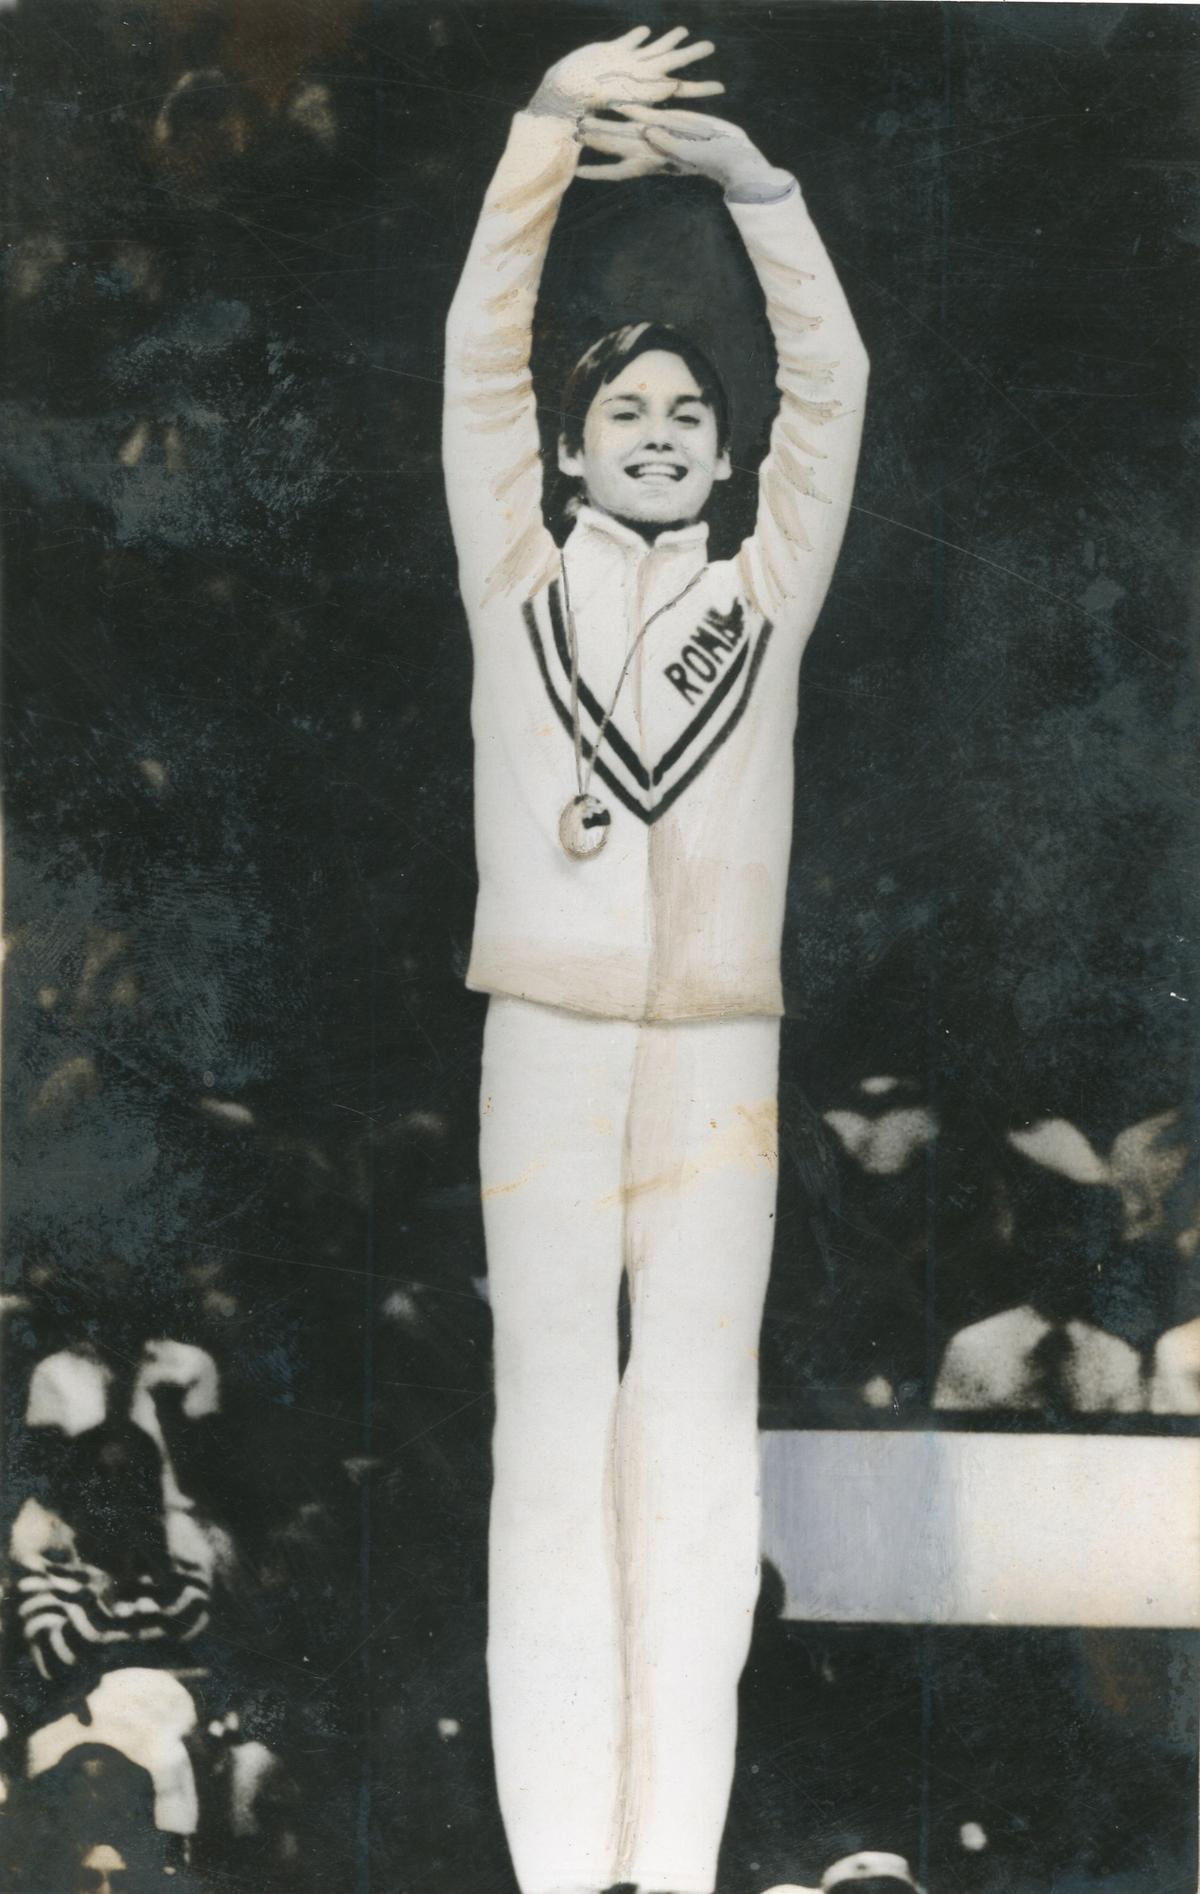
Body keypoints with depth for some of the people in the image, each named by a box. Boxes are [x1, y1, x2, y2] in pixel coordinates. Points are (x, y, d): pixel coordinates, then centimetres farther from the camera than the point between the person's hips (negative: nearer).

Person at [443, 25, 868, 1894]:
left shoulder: (762, 601, 11)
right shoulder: (516, 591, 9)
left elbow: (831, 383, 4)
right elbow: (480, 362, 1)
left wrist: (757, 183, -7)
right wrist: (548, 134, -9)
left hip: (719, 1060, 1)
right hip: (544, 1049, -1)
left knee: (694, 1446, -3)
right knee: (556, 1440, -3)